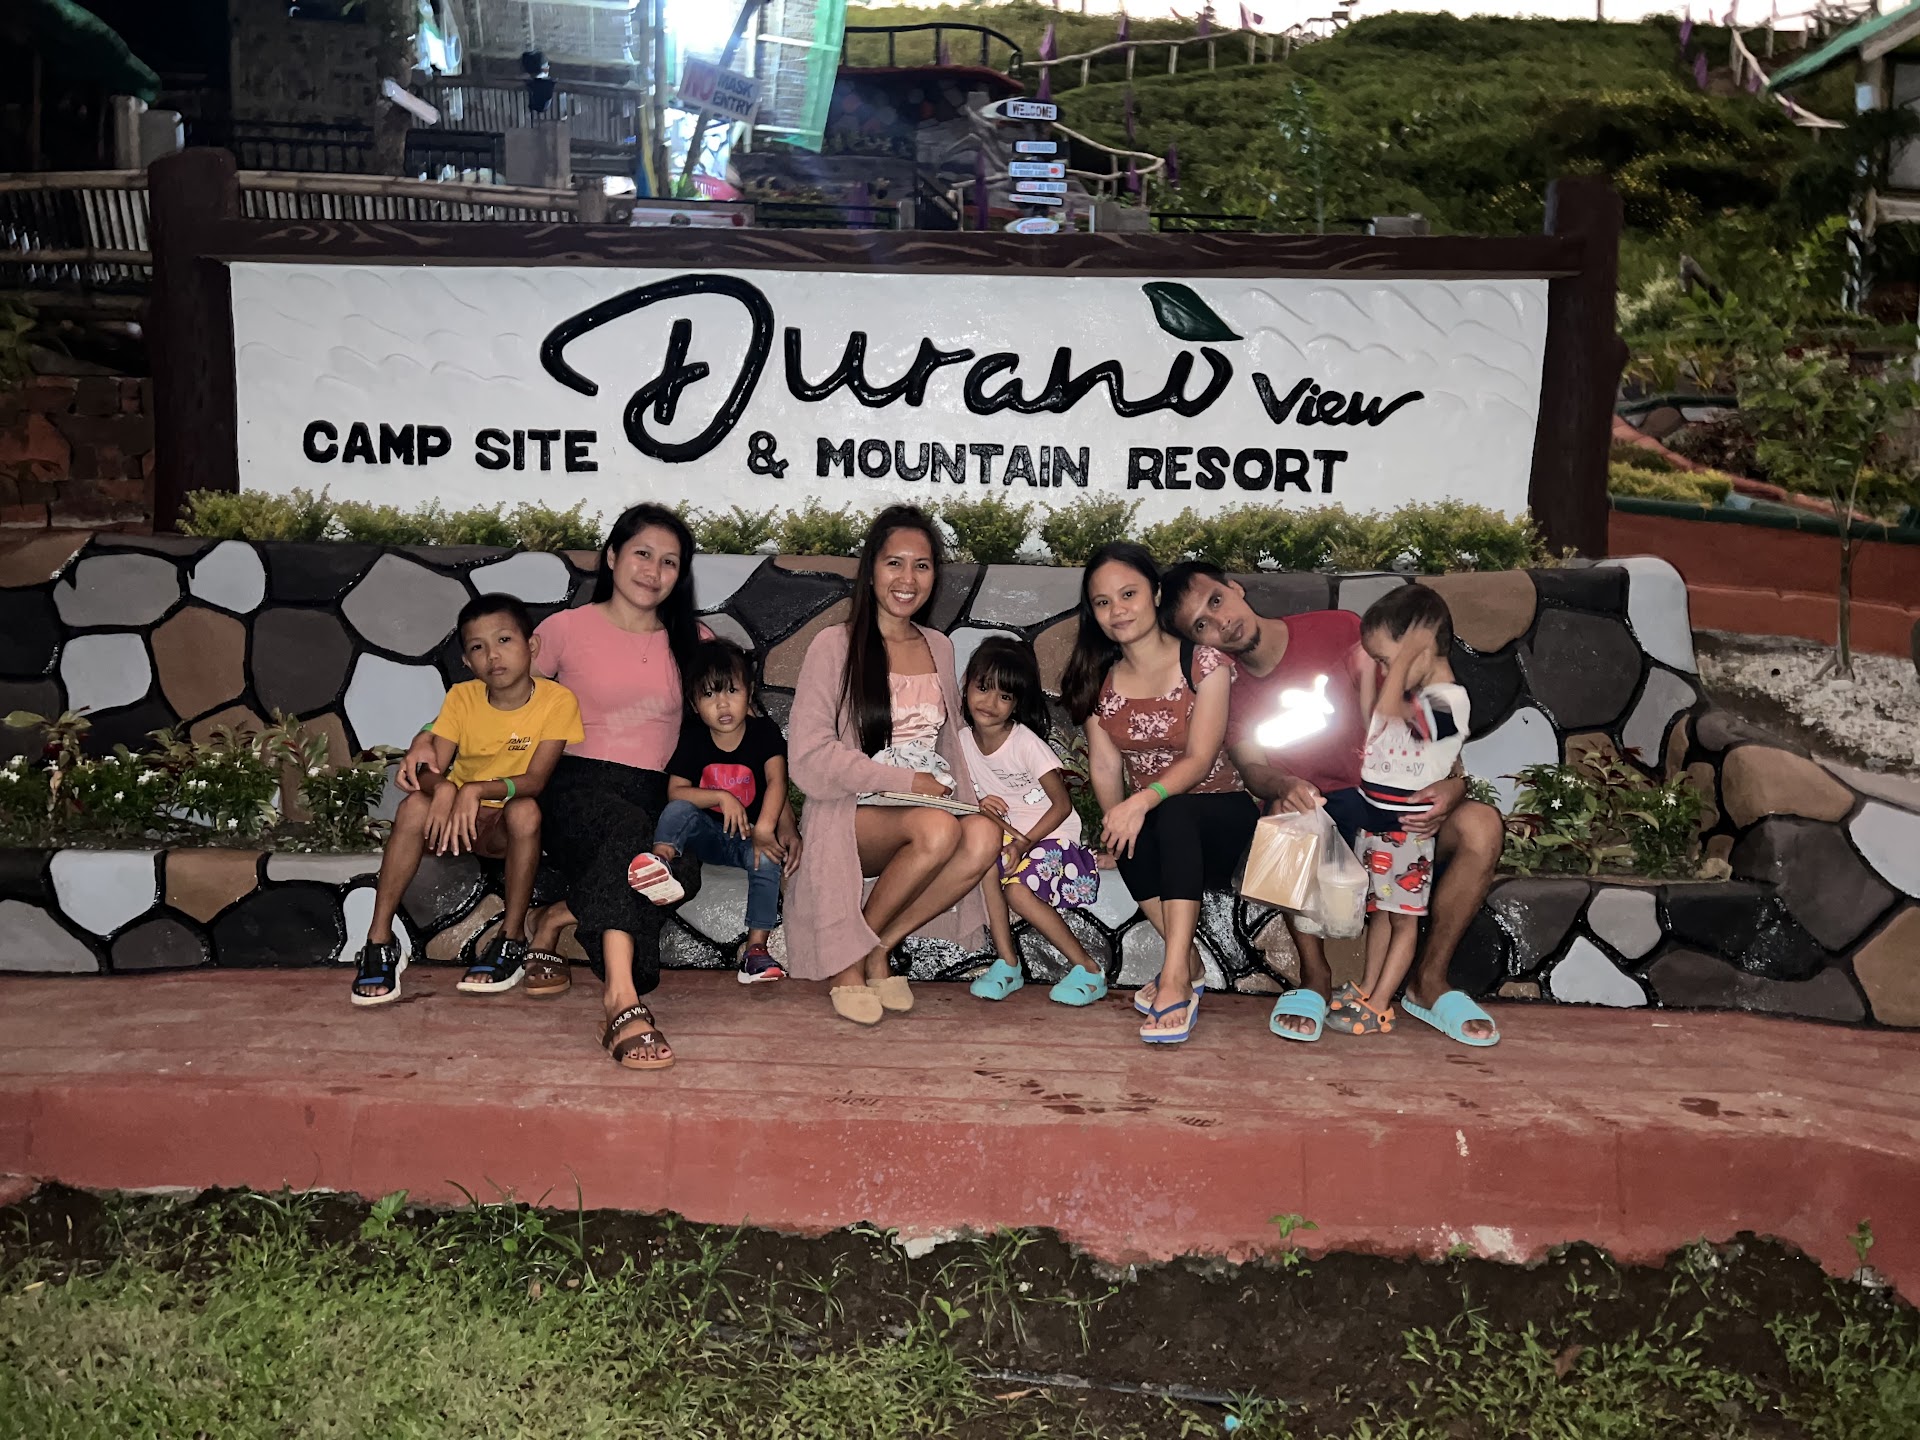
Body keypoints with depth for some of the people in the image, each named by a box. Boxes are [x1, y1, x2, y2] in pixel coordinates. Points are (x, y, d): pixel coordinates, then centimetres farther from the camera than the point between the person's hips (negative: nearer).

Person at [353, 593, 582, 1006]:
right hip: (459, 817, 2)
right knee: (415, 805, -28)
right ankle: (379, 942, -23)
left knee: (525, 811, -35)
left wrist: (476, 790, -37)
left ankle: (512, 940, -22)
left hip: (508, 830, -2)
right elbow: (434, 768, -13)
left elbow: (535, 780, -21)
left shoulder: (557, 700, -13)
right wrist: (442, 788, -38)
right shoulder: (462, 697, -5)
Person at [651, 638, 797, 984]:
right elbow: (675, 792, -8)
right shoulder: (692, 738, -2)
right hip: (707, 833, 2)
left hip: (749, 835, -2)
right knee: (678, 811, -26)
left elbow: (776, 780, -21)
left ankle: (756, 945, -32)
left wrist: (764, 829, -36)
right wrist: (722, 797, -24)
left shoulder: (764, 733, -6)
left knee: (767, 858, -32)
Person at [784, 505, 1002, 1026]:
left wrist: (966, 799, 0)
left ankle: (879, 949, -11)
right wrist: (906, 781, -12)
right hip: (849, 816, -5)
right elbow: (810, 759, -8)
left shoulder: (939, 649, 16)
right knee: (937, 828, -35)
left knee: (984, 835, -29)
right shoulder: (835, 645, -1)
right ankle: (849, 959, -13)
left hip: (929, 807, 5)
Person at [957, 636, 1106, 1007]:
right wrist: (978, 805, -16)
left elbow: (1062, 805, -13)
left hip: (1051, 836, -5)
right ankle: (1006, 963, -17)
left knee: (1017, 891, -29)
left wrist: (1025, 842, -24)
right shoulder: (963, 741, -1)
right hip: (1004, 836, 5)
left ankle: (1089, 969, -12)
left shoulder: (1026, 743, -16)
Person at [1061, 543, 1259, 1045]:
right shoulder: (1098, 680, 5)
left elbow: (1199, 759, -18)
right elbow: (1105, 765, -2)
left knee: (1172, 814, -37)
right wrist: (1118, 821, -19)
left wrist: (1144, 801, -35)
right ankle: (1188, 964, -19)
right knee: (1128, 845, -33)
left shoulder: (1204, 663, -8)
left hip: (1220, 817, -3)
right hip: (1153, 827, 3)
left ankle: (1174, 979, -42)